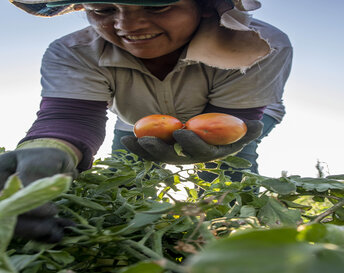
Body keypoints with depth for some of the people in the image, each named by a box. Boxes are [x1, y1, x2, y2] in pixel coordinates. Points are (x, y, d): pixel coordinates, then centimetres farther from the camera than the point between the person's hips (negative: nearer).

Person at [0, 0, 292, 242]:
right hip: (139, 129, 2)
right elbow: (70, 116, -44)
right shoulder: (72, 54, -33)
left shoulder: (267, 47, -38)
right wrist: (45, 152, -70)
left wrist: (216, 140, -63)